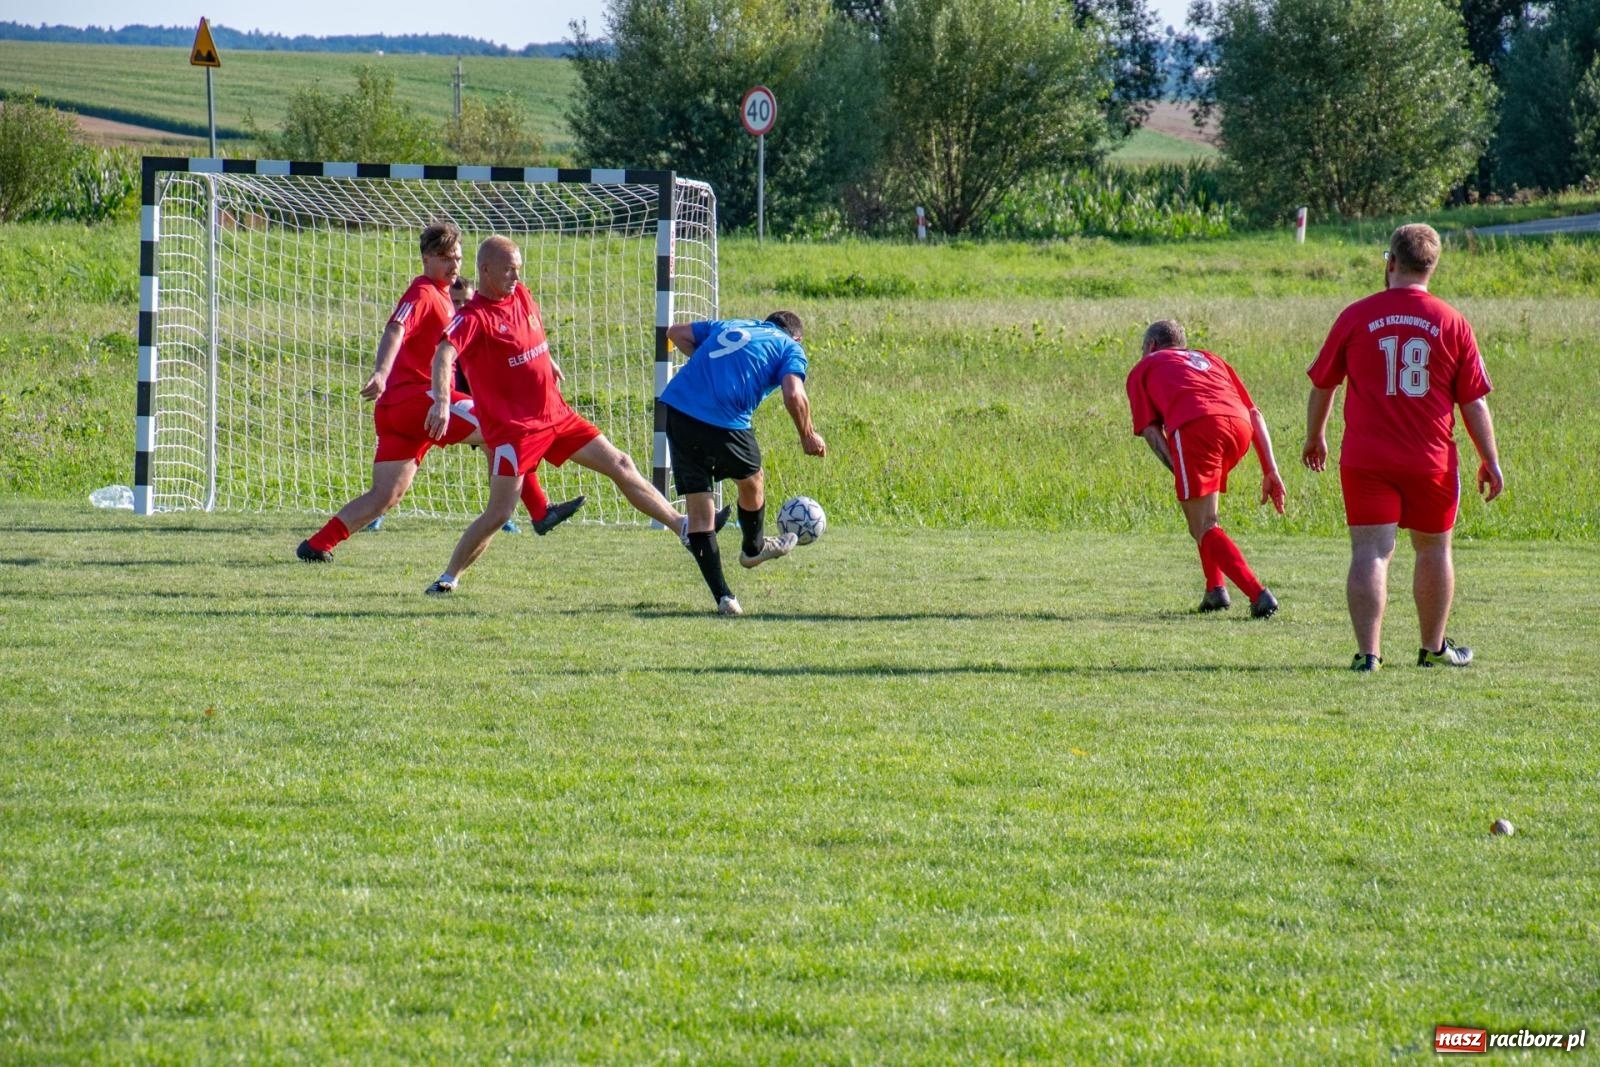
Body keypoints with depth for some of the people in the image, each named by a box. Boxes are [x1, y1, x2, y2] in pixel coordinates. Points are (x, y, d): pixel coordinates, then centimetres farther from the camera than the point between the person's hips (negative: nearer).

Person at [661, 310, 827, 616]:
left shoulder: (729, 326, 26)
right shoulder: (790, 348, 11)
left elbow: (676, 332, 27)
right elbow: (794, 396, -7)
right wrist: (808, 436, 8)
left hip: (676, 406, 4)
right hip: (724, 421, -4)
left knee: (698, 510, 9)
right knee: (752, 481, 28)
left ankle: (722, 596, 5)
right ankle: (753, 549, 52)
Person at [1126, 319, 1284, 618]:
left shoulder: (1143, 369, 29)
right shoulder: (1210, 359, 39)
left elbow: (1150, 430, 12)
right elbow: (1254, 414, 26)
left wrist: (1178, 471, 4)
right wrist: (1270, 472, 21)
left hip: (1193, 427, -5)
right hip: (1239, 424, 5)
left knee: (1204, 529, -2)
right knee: (1204, 513, 29)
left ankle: (1259, 595, -20)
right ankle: (1215, 589, 19)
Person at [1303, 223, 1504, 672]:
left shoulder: (1356, 317, -2)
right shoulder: (1452, 323, -1)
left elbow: (1321, 385, 7)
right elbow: (1474, 401, 1)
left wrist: (1314, 437, 23)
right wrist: (1490, 461, 11)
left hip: (1365, 458, -1)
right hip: (1431, 461, 1)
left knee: (1370, 551, -4)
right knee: (1434, 550, 17)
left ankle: (1367, 652, -15)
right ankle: (1434, 647, 29)